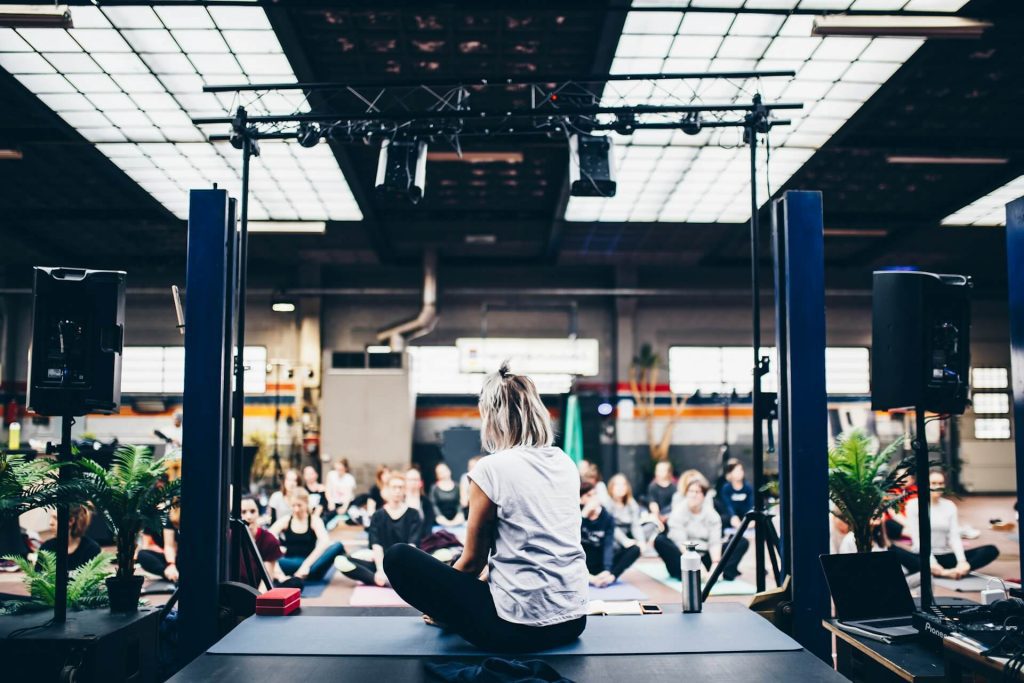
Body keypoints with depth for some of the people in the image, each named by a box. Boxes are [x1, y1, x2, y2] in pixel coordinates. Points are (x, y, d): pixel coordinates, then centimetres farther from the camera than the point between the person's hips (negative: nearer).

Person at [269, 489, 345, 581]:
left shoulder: (315, 520, 1)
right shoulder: (285, 521, 5)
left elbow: (325, 542, -18)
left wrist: (306, 564, -30)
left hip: (310, 566, 0)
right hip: (291, 566, 0)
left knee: (338, 546, -27)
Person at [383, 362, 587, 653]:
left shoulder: (492, 468, -12)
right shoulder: (567, 465, 6)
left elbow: (472, 561, -3)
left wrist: (443, 606, 18)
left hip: (519, 628, -8)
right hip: (573, 621, 8)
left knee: (398, 558, 2)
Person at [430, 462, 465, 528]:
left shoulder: (456, 487, 6)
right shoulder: (434, 488, 3)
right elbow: (433, 505, -4)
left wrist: (459, 514, -15)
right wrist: (440, 517, -16)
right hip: (442, 520, -1)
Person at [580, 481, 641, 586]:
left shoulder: (608, 518, -4)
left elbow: (608, 545, -15)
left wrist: (607, 570, -30)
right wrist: (584, 514, -27)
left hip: (600, 564, 2)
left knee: (634, 549, -17)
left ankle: (611, 576, -35)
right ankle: (588, 578, -37)